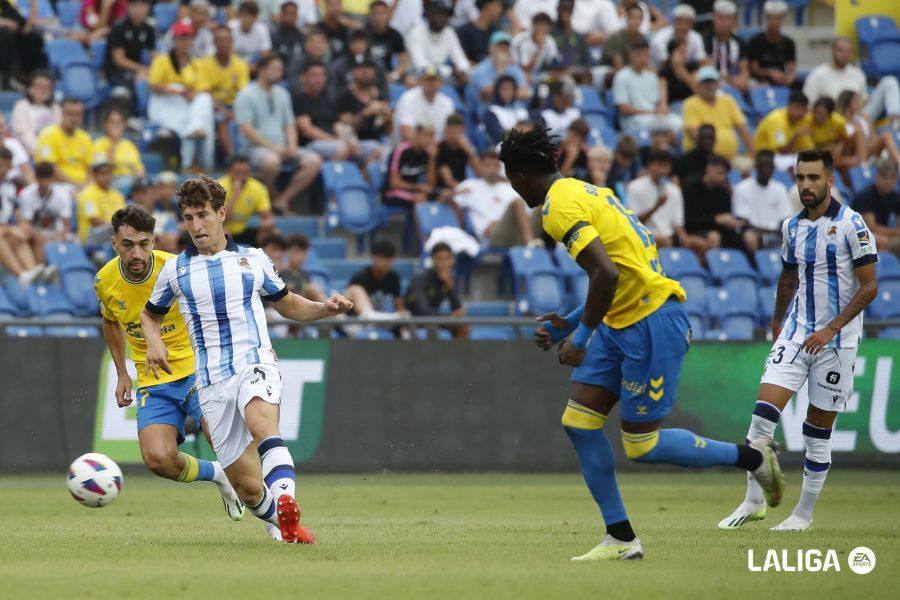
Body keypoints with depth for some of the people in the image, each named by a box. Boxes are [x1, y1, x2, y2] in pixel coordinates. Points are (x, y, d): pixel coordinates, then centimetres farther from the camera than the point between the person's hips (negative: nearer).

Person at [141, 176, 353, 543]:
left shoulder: (254, 260, 11)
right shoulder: (175, 270, 11)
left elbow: (287, 305, 25)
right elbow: (150, 314, 27)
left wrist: (324, 309, 6)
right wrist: (153, 341, 4)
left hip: (255, 365, -2)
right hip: (211, 382, 2)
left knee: (260, 423, -38)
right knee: (248, 487, -3)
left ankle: (286, 504, -58)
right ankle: (279, 524, 28)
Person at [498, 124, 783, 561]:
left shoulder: (560, 208, -16)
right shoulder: (585, 191, 15)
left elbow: (607, 273, -28)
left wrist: (581, 336, -19)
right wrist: (569, 324, 20)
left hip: (652, 324, -10)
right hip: (622, 324, 10)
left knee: (642, 446, -3)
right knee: (578, 421, 5)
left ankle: (752, 457, 12)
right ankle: (621, 538, 8)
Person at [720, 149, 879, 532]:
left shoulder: (851, 224, -10)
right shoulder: (792, 227, 8)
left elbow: (869, 286, -10)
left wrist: (830, 329, -16)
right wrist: (777, 324, 23)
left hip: (837, 340, -4)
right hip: (796, 334, 4)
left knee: (818, 433, 2)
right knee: (764, 411, -10)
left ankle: (804, 513, 13)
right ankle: (753, 502, -2)